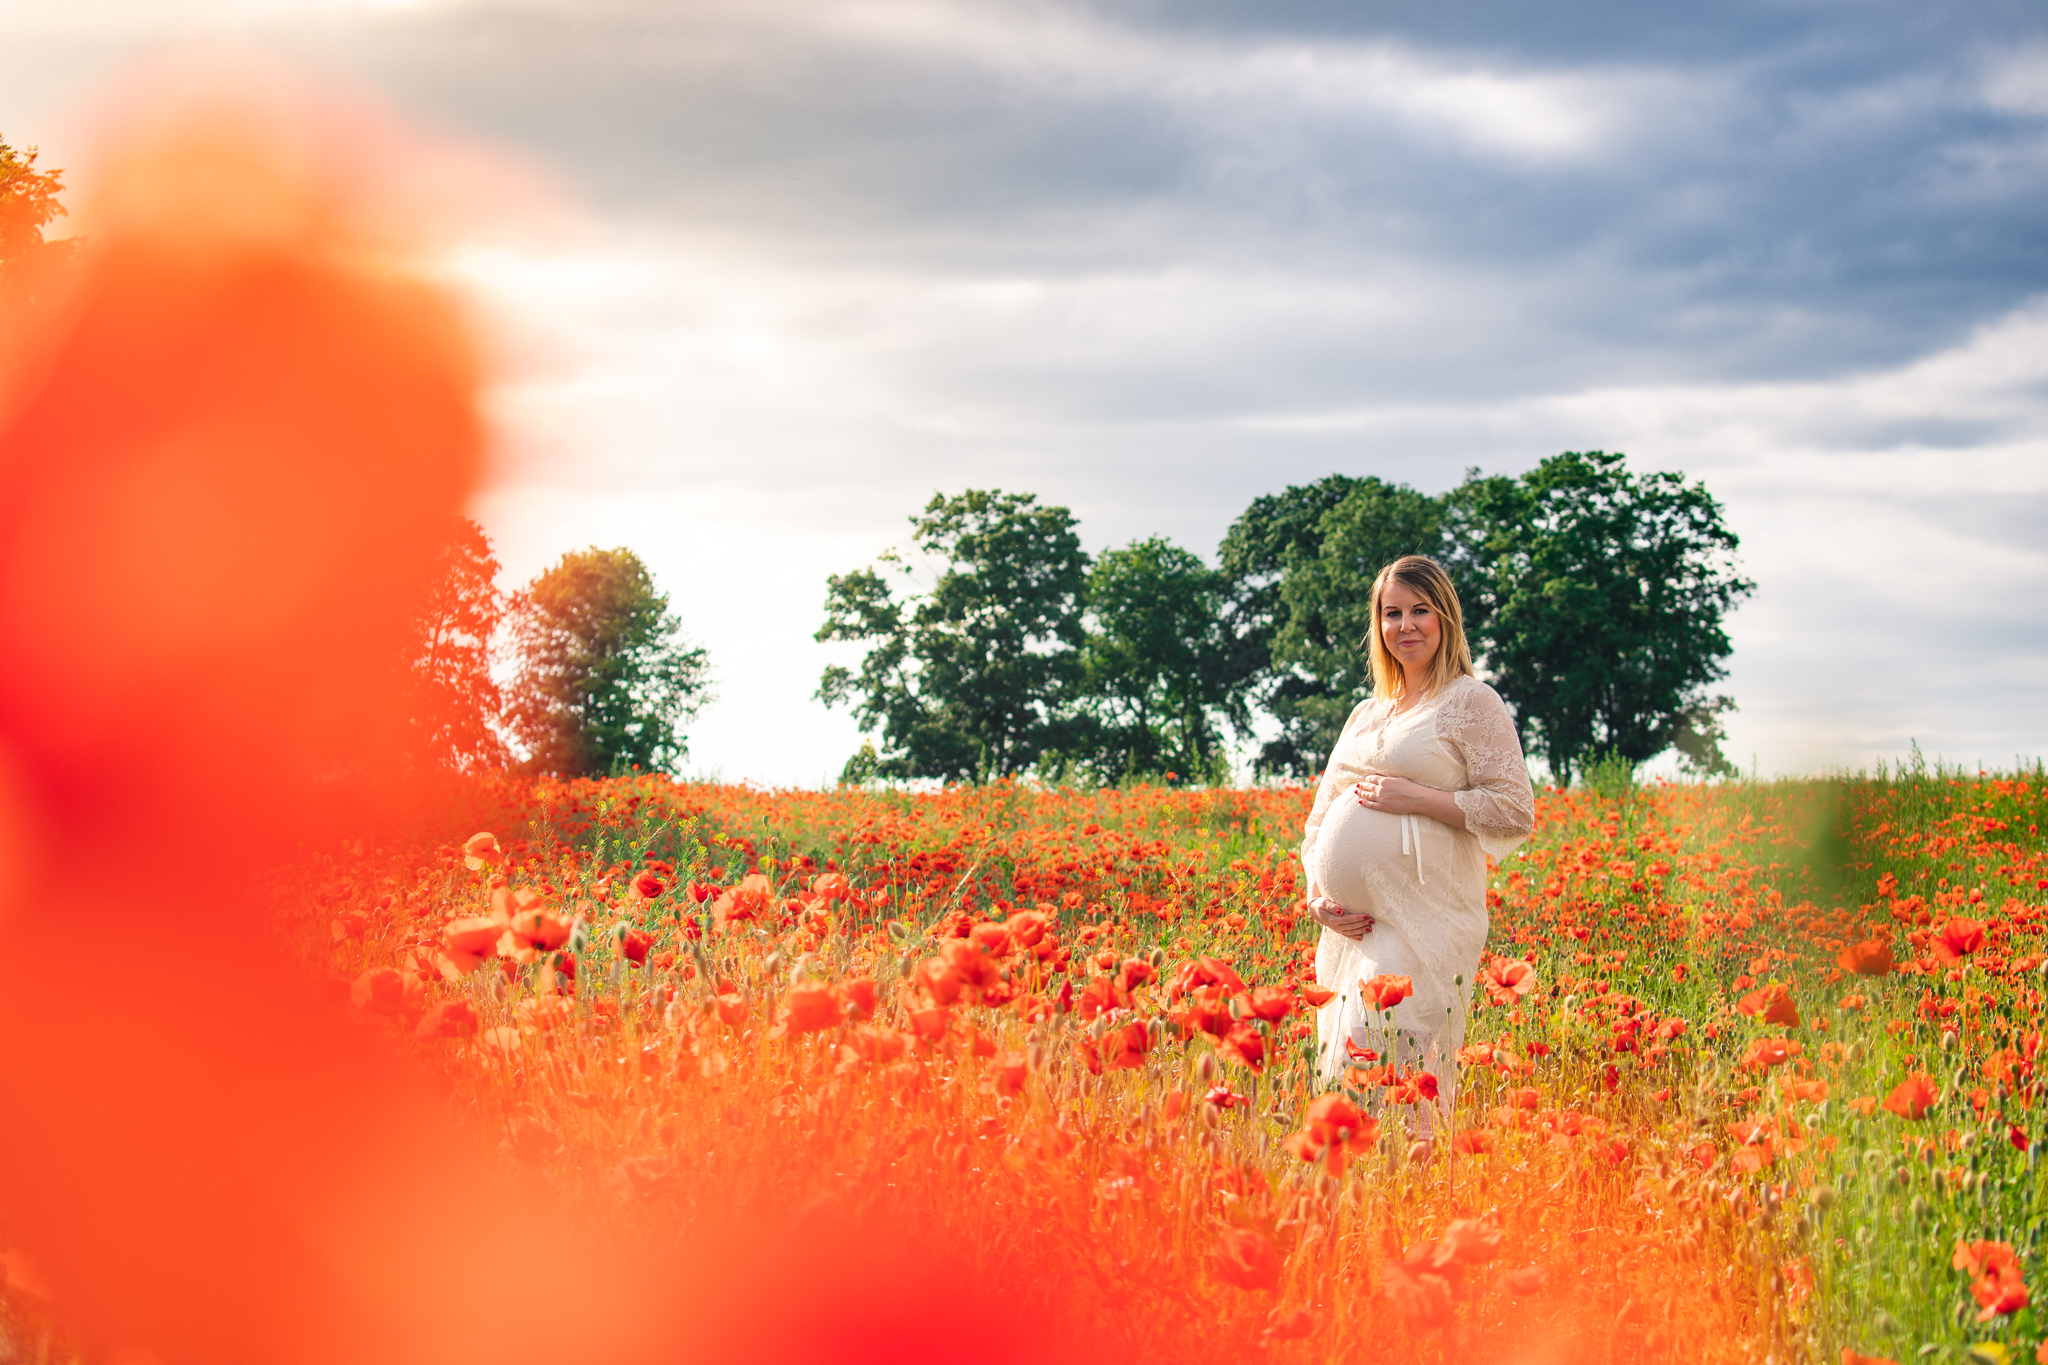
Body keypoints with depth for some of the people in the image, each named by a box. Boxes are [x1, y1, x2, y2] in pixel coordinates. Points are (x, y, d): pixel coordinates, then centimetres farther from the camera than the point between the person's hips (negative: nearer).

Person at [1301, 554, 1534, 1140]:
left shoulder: (1473, 703, 1)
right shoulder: (1366, 715, 21)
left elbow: (1515, 813, -7)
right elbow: (1320, 822, 23)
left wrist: (1416, 797, -12)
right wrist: (1316, 899, 5)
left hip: (1425, 926, -7)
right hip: (1350, 931, 7)